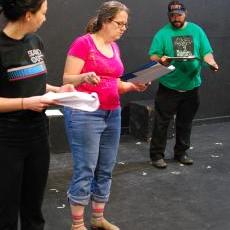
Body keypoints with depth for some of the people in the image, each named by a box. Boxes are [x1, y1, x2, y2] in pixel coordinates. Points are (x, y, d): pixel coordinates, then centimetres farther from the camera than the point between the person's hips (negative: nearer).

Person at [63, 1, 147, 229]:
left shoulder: (114, 47, 14)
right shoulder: (83, 43, -9)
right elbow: (67, 80, -11)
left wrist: (133, 85, 2)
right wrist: (85, 78, -31)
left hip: (112, 114, 8)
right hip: (85, 114, -7)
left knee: (106, 170, 12)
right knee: (85, 171, -2)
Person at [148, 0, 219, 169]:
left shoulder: (196, 30, 6)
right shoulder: (163, 33, -3)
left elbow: (206, 52, 3)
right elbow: (153, 56, -8)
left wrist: (211, 61, -18)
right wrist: (160, 60, -30)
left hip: (191, 86, 3)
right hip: (169, 87, -3)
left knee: (185, 123, 14)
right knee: (162, 122, -1)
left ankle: (181, 152, 29)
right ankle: (157, 155, 9)